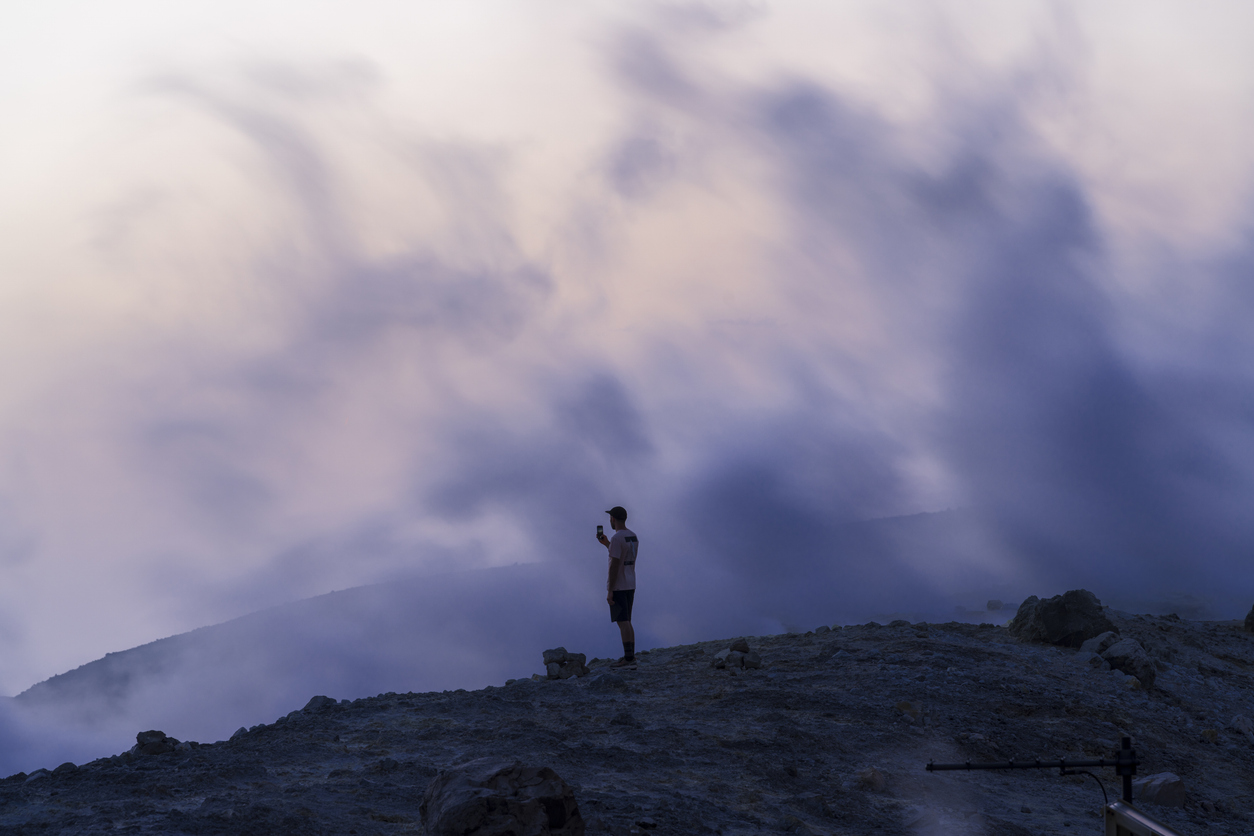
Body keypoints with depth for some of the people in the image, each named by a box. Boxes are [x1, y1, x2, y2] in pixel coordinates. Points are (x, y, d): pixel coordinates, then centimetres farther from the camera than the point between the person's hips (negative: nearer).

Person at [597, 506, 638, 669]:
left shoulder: (617, 539, -18)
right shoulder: (633, 536, 11)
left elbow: (615, 565, -21)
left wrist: (610, 591, -19)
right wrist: (606, 544, 23)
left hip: (617, 586, -9)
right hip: (630, 586, 9)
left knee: (622, 622, -7)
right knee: (625, 622, 13)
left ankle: (628, 658, -9)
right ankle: (630, 657, 12)